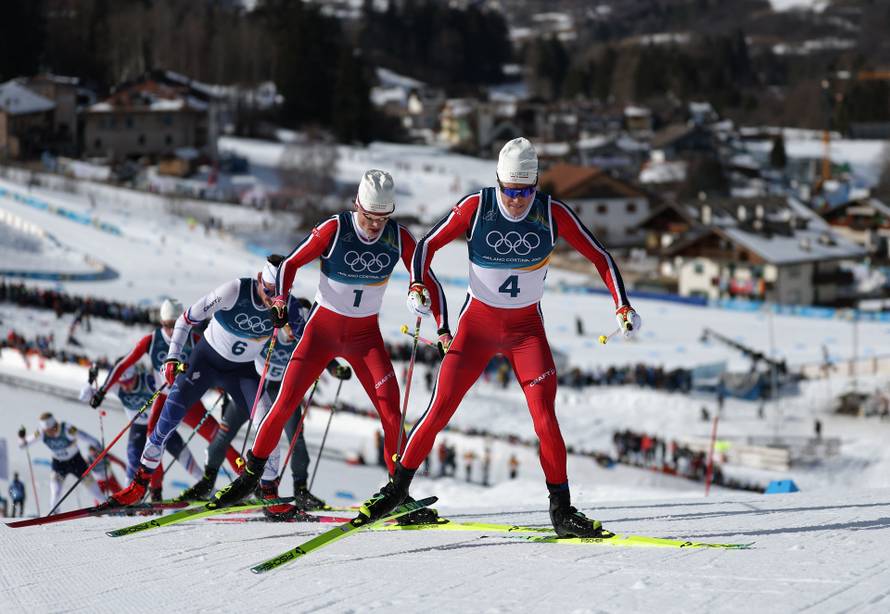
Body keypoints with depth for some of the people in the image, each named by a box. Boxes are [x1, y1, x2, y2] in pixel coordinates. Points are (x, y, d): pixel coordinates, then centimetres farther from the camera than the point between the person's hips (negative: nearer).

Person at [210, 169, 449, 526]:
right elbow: (290, 264, -10)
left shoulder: (398, 238, -11)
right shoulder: (334, 230, -18)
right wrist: (281, 304, -26)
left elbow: (429, 282, -4)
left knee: (390, 408, -13)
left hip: (365, 335, 2)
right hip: (322, 329, -2)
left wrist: (443, 328, -16)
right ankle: (251, 474, 11)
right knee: (285, 403, -7)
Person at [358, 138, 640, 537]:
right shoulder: (476, 207, -14)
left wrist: (623, 308, -15)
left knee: (545, 417, -12)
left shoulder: (553, 213, -12)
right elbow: (428, 245, -6)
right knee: (440, 409, -7)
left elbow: (600, 257, -5)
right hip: (478, 322, 0)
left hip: (527, 328, 0)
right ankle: (396, 488, 8)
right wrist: (417, 288, -23)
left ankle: (561, 510, -1)